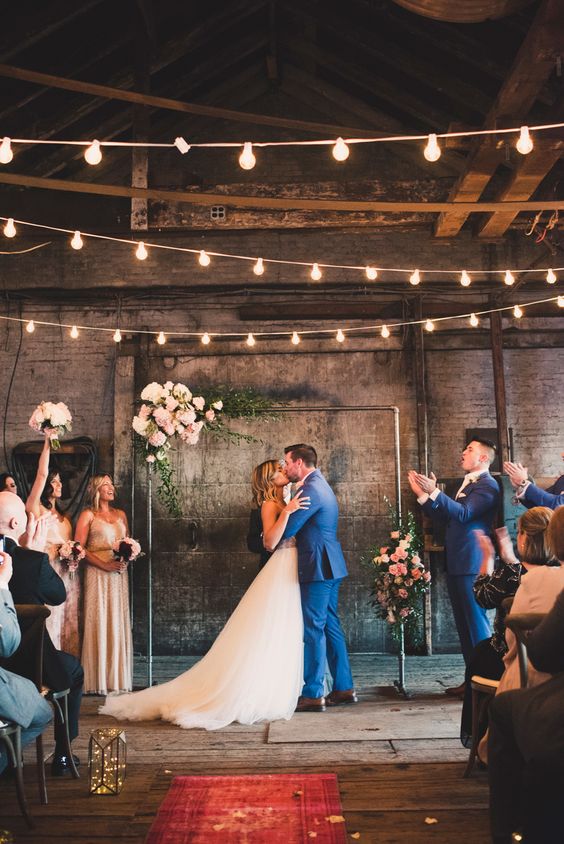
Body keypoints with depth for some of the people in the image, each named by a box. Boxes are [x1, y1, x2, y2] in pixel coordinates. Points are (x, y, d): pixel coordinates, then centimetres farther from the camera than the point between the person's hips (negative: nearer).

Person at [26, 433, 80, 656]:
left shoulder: (63, 516, 21)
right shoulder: (35, 508, 1)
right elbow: (41, 474, -8)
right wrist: (47, 442, -7)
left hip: (69, 574, 6)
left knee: (69, 624, 4)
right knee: (49, 623, -8)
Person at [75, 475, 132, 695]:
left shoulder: (121, 515, 17)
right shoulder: (88, 515, 2)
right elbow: (79, 547, -6)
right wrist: (104, 564, -15)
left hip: (119, 574, 5)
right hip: (98, 574, -5)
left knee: (119, 623, 4)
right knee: (99, 623, -6)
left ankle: (118, 678, 11)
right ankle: (98, 681, -1)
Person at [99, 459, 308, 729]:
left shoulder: (285, 502, 16)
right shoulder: (270, 505, -9)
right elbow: (271, 541, -23)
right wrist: (286, 512, -31)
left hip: (292, 576, 8)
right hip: (279, 575, -8)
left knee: (286, 638, 11)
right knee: (265, 638, -5)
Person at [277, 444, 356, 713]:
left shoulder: (311, 489, -16)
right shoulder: (321, 486, 18)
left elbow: (288, 529, -16)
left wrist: (269, 538, 4)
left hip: (318, 568, -10)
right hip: (330, 568, 10)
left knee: (313, 629, -5)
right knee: (330, 626, 14)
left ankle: (313, 695, 0)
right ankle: (344, 688, 20)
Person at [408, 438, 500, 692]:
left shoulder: (487, 485, -10)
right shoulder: (467, 483, 19)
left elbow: (464, 513, -23)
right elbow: (446, 516, 20)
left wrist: (434, 493, -27)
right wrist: (422, 495, 12)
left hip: (471, 564, -10)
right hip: (456, 564, 10)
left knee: (477, 622, -4)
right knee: (464, 623, 13)